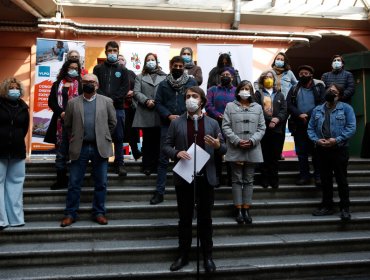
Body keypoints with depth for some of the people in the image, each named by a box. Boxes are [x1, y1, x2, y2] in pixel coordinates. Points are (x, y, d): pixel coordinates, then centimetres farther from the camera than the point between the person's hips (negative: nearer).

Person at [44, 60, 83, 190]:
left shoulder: (80, 85, 7)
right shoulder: (57, 84, 13)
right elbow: (51, 102, 7)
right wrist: (61, 112, -8)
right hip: (61, 121, 2)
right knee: (61, 151, 3)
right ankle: (61, 179, 10)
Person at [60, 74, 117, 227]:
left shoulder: (106, 101, 4)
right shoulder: (73, 102, 6)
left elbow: (112, 122, 9)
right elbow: (67, 125, 12)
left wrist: (103, 137, 10)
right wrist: (75, 139, 11)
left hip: (100, 148, 0)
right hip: (79, 148, 0)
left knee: (101, 183, 6)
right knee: (74, 183, 5)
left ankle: (99, 213, 18)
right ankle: (70, 214, 16)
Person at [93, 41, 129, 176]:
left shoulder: (123, 70, 11)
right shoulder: (98, 68, 11)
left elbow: (125, 88, 0)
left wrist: (113, 99, -13)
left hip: (117, 108, 0)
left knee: (118, 137, 1)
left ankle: (119, 163, 8)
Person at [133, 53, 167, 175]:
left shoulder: (164, 77, 13)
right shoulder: (140, 77, 16)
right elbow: (136, 92, 3)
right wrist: (146, 101, -13)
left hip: (160, 114, 0)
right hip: (146, 113, 0)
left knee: (157, 140, 3)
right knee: (147, 140, 4)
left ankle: (156, 165, 12)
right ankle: (147, 166, 11)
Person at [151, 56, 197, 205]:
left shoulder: (192, 82, 4)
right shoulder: (163, 84, 8)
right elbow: (158, 103, 2)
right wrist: (169, 116, -12)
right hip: (167, 125, 1)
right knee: (163, 159, 2)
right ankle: (159, 192, 9)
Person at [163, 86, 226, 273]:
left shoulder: (212, 123, 5)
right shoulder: (176, 123, 2)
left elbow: (223, 149, 7)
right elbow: (166, 146, 2)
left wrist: (217, 146, -16)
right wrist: (176, 153, -18)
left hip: (206, 177, 1)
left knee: (205, 218, 10)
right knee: (185, 218, 10)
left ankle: (207, 256, 24)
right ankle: (183, 255, 24)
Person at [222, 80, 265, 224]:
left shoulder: (258, 107, 11)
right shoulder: (230, 106, 4)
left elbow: (261, 128, 6)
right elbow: (226, 127, -3)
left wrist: (252, 140, -10)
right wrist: (237, 141, -14)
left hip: (252, 150, 2)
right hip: (235, 149, -2)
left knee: (249, 180, 7)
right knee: (237, 180, 4)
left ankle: (246, 209, 15)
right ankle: (238, 209, 11)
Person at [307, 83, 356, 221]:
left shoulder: (346, 108, -1)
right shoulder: (317, 110, 11)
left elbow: (351, 128, -9)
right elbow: (310, 128, 8)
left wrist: (337, 140, -17)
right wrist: (316, 140, -9)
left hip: (340, 149, -4)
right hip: (322, 149, 4)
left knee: (341, 179, 1)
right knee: (325, 180, 11)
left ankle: (345, 208, 11)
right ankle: (327, 206, 22)